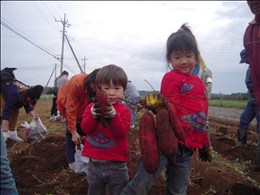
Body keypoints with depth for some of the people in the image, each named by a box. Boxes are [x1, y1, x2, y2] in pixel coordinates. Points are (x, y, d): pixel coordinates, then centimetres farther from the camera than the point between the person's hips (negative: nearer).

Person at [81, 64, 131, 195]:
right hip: (94, 163, 3)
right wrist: (94, 113, -29)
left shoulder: (124, 110, -8)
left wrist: (112, 114, -33)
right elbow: (85, 128, -12)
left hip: (116, 165, -2)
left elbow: (121, 132, -20)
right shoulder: (92, 107, -1)